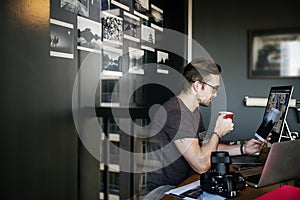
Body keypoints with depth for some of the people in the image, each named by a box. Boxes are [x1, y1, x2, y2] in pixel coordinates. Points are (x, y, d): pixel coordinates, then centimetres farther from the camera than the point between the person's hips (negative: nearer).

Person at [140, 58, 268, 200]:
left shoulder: (194, 111, 10)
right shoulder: (174, 112, -24)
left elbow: (206, 147, 19)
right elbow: (201, 165, -26)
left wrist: (242, 149, 9)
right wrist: (218, 132, -12)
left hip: (181, 185, 9)